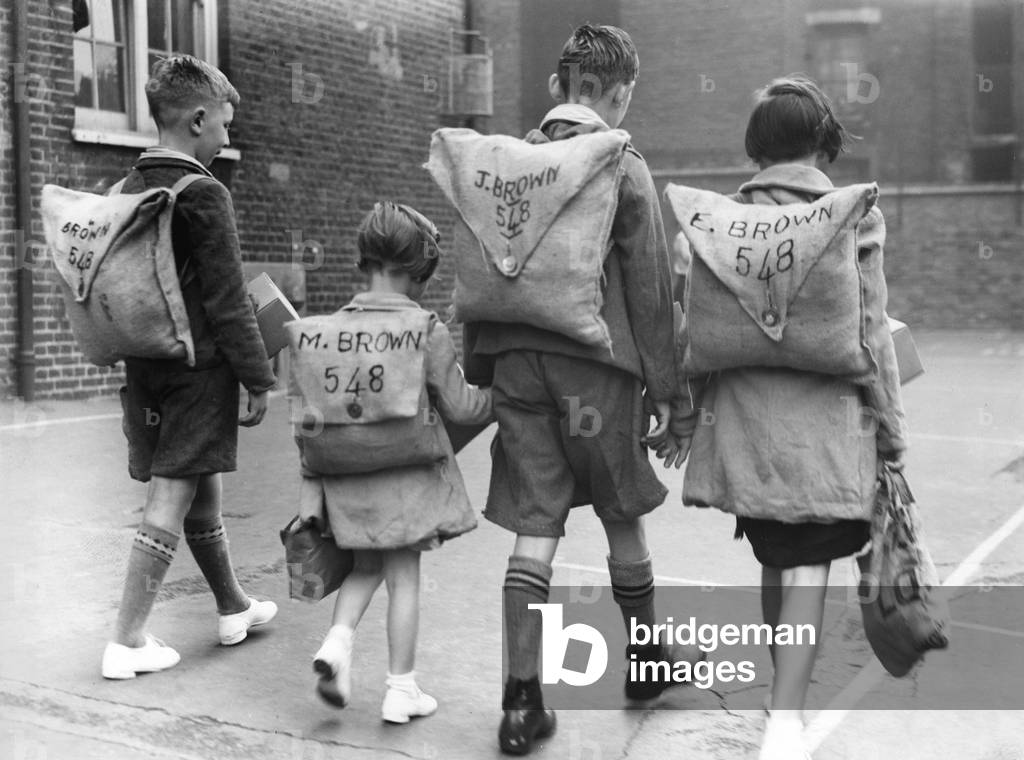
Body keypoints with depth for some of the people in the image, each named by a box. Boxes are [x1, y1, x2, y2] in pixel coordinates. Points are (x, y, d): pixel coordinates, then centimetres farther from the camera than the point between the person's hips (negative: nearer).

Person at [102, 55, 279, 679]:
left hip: (144, 365, 8)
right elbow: (227, 301, -16)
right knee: (172, 497, -3)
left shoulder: (129, 190, 9)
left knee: (200, 490, 18)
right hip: (200, 366, -8)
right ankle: (129, 640, -1)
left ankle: (234, 607, 33)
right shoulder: (204, 194, -14)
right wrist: (259, 378, -11)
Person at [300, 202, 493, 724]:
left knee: (368, 566, 22)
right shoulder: (428, 331, -10)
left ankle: (337, 642, 2)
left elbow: (308, 407, 5)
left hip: (348, 471, 4)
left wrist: (310, 474, 14)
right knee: (404, 575, 6)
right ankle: (401, 689, 13)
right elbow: (457, 406, -5)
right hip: (407, 470, -4)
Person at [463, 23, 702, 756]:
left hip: (516, 359, 4)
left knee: (536, 529, 5)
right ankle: (648, 662, 32)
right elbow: (649, 287, -6)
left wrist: (479, 369, 17)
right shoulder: (624, 170, -5)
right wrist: (662, 383, 1)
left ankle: (523, 700, 5)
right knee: (624, 517, 14)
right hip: (595, 363, -3)